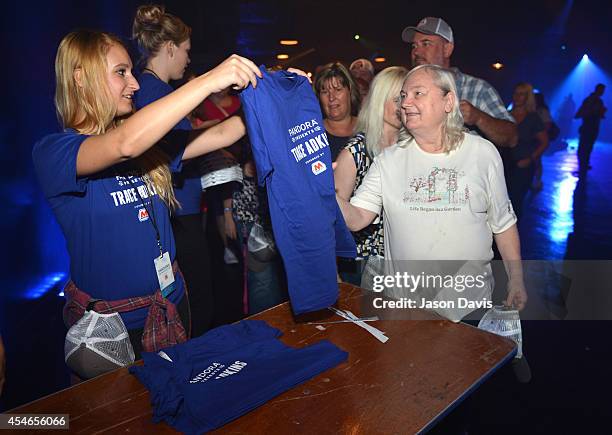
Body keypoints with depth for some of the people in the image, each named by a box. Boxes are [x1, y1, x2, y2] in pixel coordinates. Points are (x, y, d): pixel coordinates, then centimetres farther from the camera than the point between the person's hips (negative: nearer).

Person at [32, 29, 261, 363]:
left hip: (172, 305, 6)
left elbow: (220, 134, -2)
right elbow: (125, 144, -37)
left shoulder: (149, 144, 2)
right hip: (109, 324, -6)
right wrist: (210, 80, -38)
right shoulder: (52, 152, -17)